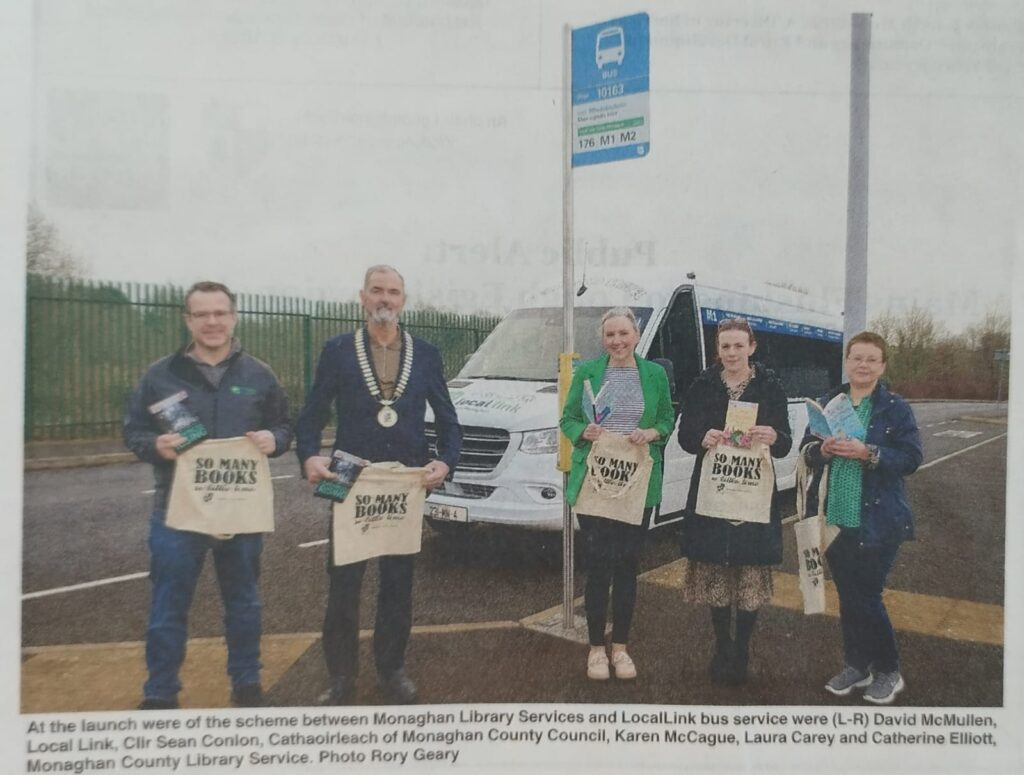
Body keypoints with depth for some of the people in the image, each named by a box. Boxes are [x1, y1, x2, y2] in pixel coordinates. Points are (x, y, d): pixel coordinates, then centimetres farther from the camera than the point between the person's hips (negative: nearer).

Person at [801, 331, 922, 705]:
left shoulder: (896, 408, -3)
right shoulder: (826, 403, 7)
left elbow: (911, 459, -9)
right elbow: (806, 451, 9)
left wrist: (868, 453, -23)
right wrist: (822, 450, -13)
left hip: (877, 521, -4)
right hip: (835, 517, 4)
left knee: (866, 596, 0)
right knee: (847, 596, 12)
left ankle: (888, 672, 21)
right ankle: (856, 665, 29)